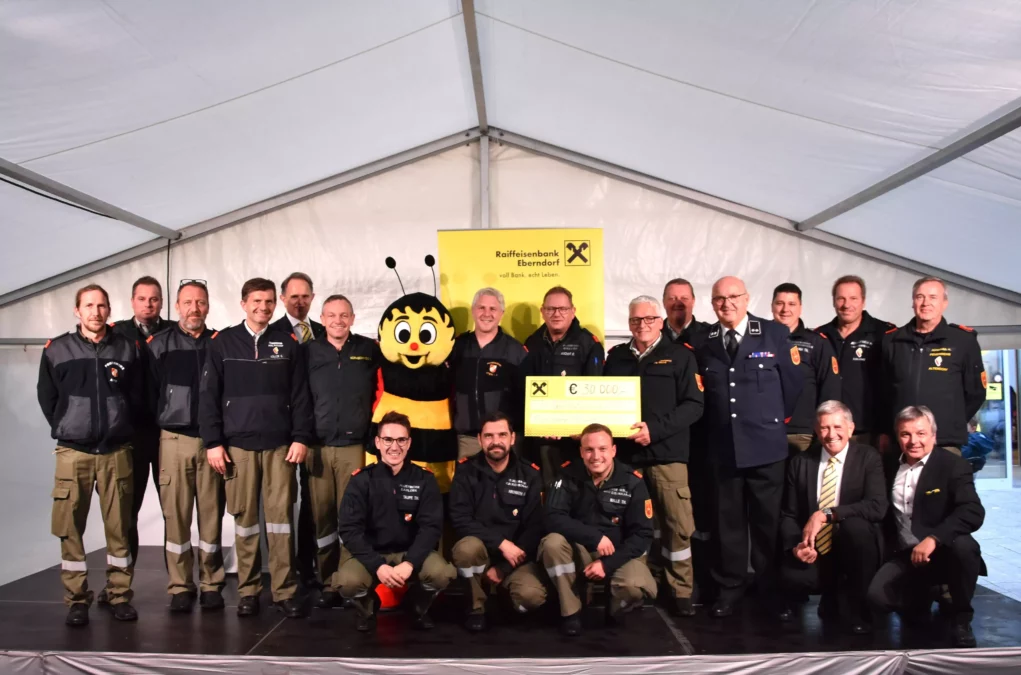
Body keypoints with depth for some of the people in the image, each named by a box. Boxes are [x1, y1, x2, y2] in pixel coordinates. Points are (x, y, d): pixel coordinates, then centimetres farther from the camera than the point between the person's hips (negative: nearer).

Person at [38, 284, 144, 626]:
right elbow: (47, 398, 10)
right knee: (70, 529, 0)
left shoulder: (128, 348, 4)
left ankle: (120, 596, 14)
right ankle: (76, 600, 11)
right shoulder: (57, 350, 3)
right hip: (73, 453, 0)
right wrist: (66, 431, 8)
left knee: (119, 527, 4)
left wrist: (120, 428, 8)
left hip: (117, 452, 0)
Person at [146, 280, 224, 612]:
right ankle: (180, 587, 12)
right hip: (174, 440, -1)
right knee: (176, 514, 3)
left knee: (211, 513, 4)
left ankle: (212, 584, 14)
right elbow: (148, 393, 2)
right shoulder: (159, 344, 5)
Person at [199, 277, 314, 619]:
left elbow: (300, 395, 5)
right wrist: (213, 442, -3)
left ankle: (285, 590, 8)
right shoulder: (222, 342, 4)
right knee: (244, 517, 5)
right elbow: (208, 395, 2)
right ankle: (248, 591, 14)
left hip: (280, 445, 1)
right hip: (238, 445, 0)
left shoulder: (288, 343, 7)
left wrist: (301, 437, -2)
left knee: (280, 515, 2)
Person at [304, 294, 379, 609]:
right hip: (317, 447, 1)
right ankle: (328, 584, 14)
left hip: (354, 447, -1)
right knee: (321, 516, 4)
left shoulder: (370, 350, 4)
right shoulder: (308, 352, 7)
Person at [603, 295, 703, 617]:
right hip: (624, 453, 3)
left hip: (666, 453, -3)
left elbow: (693, 405, -5)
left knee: (678, 524, -3)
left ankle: (680, 592, 10)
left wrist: (655, 429, -16)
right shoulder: (616, 357, 15)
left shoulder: (680, 356, 3)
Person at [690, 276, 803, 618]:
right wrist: (714, 426, 6)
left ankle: (771, 586, 23)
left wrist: (773, 420, 7)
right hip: (722, 447, 2)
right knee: (728, 520, 9)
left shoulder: (775, 334, -1)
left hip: (765, 445, -2)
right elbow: (699, 394, 10)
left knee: (768, 519, 8)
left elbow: (793, 383, 3)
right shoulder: (702, 343, 6)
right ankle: (729, 586, 22)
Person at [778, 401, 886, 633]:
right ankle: (829, 593, 11)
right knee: (791, 577, -29)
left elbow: (877, 507, -19)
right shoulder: (800, 462, 3)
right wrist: (795, 546, -18)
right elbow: (788, 514, 3)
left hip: (853, 546, -2)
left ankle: (859, 605, -11)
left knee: (855, 525, -34)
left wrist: (826, 514, -27)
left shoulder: (868, 458, -4)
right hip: (814, 549, 2)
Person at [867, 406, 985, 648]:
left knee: (963, 545, -37)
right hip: (906, 556, 3)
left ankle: (961, 617, -11)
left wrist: (933, 538, -36)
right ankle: (921, 599, 14)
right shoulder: (890, 464, 7)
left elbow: (973, 513, -24)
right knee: (877, 596, -22)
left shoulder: (953, 465, -8)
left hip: (944, 553, -3)